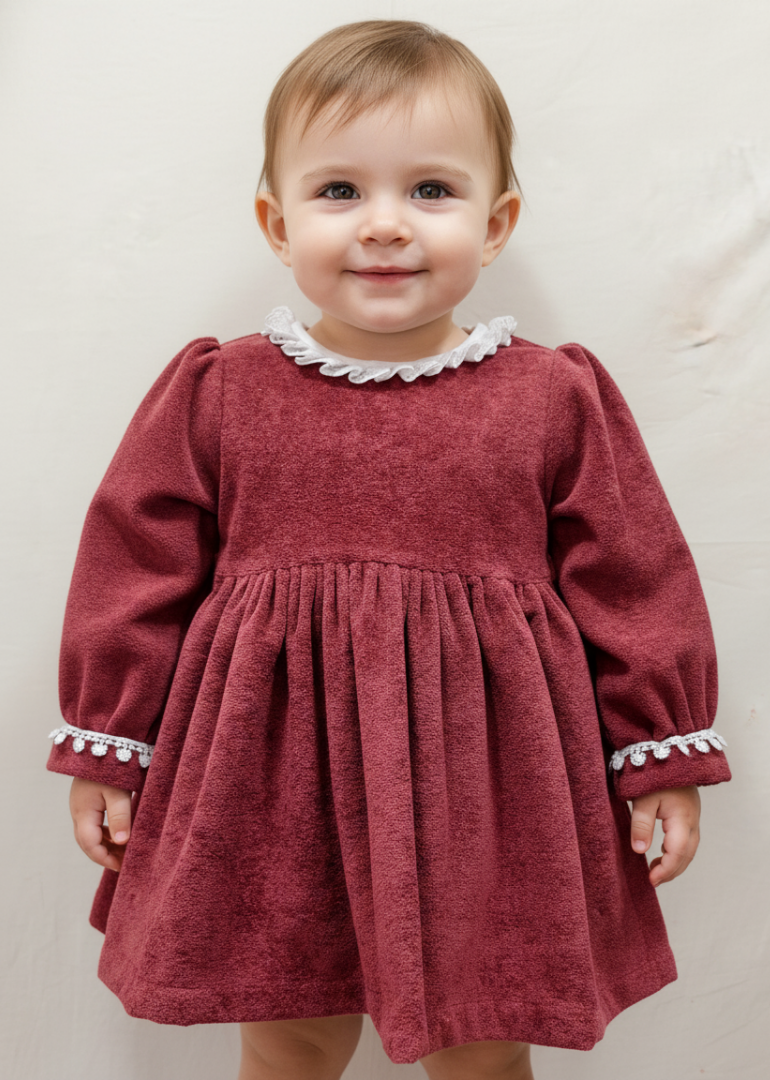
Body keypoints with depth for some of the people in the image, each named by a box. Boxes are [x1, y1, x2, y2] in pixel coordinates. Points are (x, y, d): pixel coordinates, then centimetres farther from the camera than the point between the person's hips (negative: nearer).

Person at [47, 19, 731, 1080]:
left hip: (485, 787, 0)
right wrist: (106, 749, 5)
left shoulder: (559, 399, -2)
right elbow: (137, 570, 3)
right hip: (272, 782, 1)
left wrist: (666, 759, 3)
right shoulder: (216, 393, -1)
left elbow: (635, 582, 2)